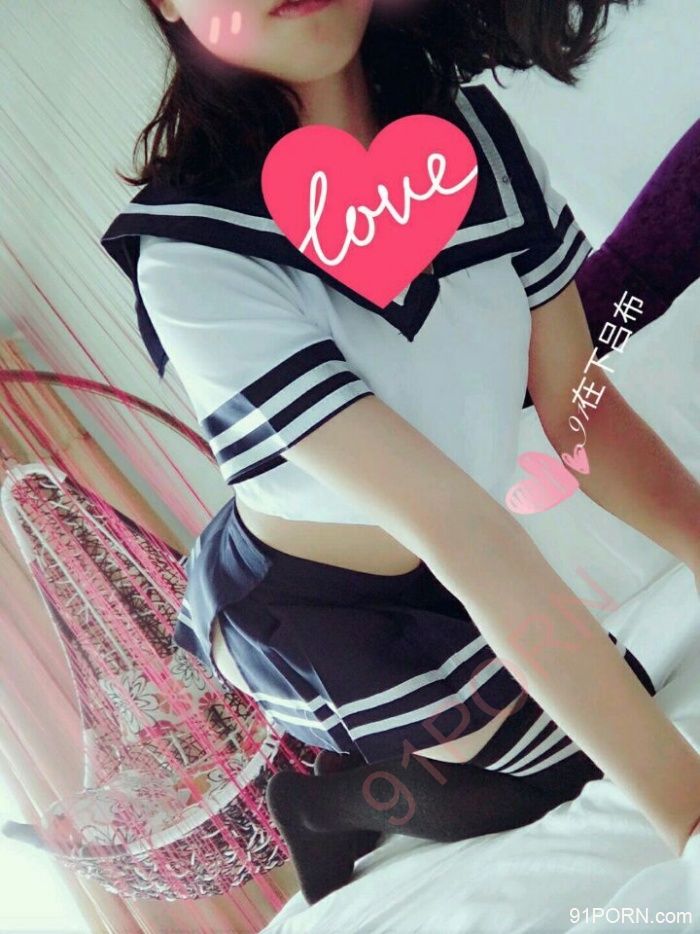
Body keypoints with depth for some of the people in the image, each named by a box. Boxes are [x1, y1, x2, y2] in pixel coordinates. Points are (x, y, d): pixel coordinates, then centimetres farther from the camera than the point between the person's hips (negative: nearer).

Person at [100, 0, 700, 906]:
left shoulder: (476, 132, -12)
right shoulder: (193, 254, -31)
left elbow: (578, 408, -11)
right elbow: (462, 533, -38)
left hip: (432, 583, 6)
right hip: (303, 613, -6)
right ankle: (328, 801, 18)